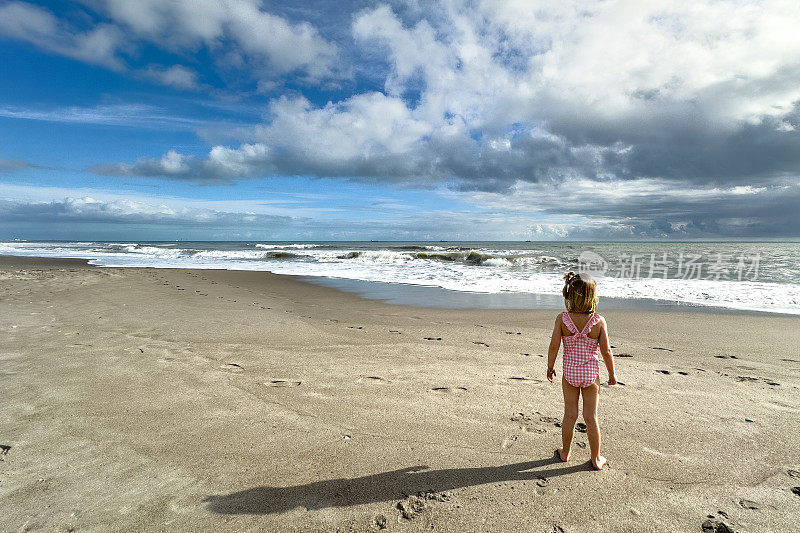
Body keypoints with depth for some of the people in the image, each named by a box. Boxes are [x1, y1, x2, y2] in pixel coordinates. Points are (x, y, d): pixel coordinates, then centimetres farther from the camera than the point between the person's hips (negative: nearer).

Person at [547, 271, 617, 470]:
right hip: (591, 374, 0)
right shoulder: (599, 321, -16)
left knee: (570, 415, 16)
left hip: (569, 373, 1)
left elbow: (554, 346, -11)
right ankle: (596, 459, 29)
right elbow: (606, 352, -10)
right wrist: (612, 374, 6)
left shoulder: (562, 319, -15)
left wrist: (550, 367, 5)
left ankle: (565, 452, 34)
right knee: (591, 418, 13)